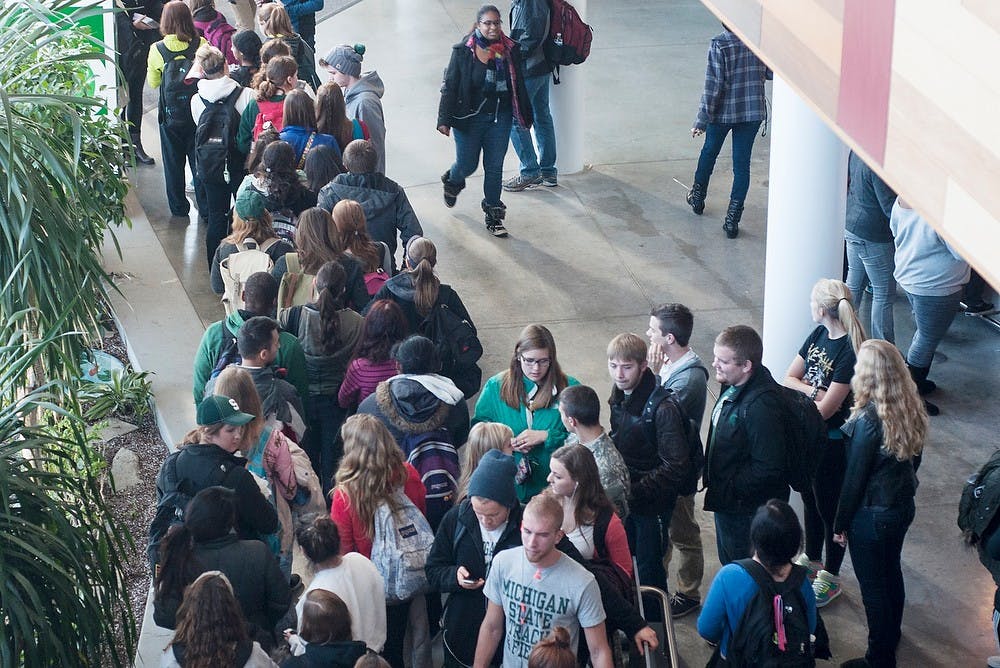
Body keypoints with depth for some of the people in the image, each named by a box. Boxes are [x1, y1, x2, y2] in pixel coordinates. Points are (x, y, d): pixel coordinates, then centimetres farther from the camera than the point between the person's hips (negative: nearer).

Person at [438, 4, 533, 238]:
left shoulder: (510, 50, -1)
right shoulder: (463, 51, -11)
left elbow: (519, 85, 7)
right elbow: (450, 86, -8)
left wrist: (525, 116, 11)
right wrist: (444, 120, -12)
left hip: (500, 119, 3)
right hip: (470, 118, -2)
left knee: (495, 167, 7)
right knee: (467, 165, 9)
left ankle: (493, 216, 18)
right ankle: (452, 181, 46)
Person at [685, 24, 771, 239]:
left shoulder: (719, 44, -18)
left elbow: (713, 85, -18)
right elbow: (771, 73, 2)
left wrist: (702, 121, -13)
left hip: (723, 111, -2)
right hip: (753, 112, 2)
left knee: (710, 151, 23)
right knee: (742, 164, 7)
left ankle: (698, 197, 44)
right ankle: (733, 219, 4)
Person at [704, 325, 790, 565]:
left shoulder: (761, 406, -32)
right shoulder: (734, 386, -2)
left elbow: (768, 468, -30)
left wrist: (729, 489, -21)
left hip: (747, 508, -9)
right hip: (727, 502, 9)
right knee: (728, 562, 27)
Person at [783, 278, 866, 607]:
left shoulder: (851, 351, -26)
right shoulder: (819, 334, -1)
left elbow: (826, 409, -25)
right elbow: (789, 378, 2)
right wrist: (815, 391, -16)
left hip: (832, 441, -8)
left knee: (829, 508, 9)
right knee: (810, 499, 23)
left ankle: (829, 577, 26)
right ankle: (811, 560, 44)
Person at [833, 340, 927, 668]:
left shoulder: (868, 419, -28)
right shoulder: (910, 407, -7)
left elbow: (855, 477, -20)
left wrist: (841, 523, -8)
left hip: (872, 514, -7)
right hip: (902, 506, 7)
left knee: (873, 586, 8)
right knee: (891, 573, 26)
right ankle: (891, 637, 46)